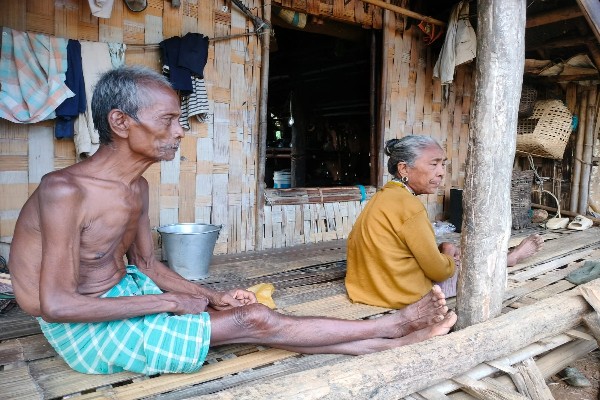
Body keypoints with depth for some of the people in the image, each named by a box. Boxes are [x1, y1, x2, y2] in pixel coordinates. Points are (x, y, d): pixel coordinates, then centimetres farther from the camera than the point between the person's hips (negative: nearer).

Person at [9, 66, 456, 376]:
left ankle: (395, 340, -2)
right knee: (255, 321, -15)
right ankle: (392, 325, -2)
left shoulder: (136, 187, 1)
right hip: (85, 330, -7)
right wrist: (168, 302, -22)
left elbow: (147, 265, 7)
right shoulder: (65, 190, -24)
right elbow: (57, 305, -26)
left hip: (126, 294, 7)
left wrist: (213, 297, -7)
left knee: (254, 316, -8)